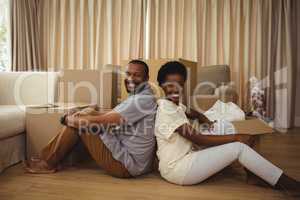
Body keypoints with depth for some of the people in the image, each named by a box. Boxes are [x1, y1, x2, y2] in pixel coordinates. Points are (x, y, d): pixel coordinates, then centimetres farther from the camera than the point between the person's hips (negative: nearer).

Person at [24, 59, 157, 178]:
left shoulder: (144, 99, -22)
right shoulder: (138, 97, 10)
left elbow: (101, 122, -23)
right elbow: (112, 115, 11)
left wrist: (69, 120, -8)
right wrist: (88, 113, -5)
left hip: (126, 165, -9)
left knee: (81, 123, -6)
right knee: (88, 113, 9)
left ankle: (48, 163, 12)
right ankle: (48, 159, 16)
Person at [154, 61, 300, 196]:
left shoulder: (174, 104, 7)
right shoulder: (167, 109, -21)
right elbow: (198, 139, -21)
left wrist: (201, 116, 9)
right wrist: (235, 137, -15)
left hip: (176, 163, 10)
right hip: (178, 169, -9)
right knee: (239, 147, -11)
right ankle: (285, 182, 4)